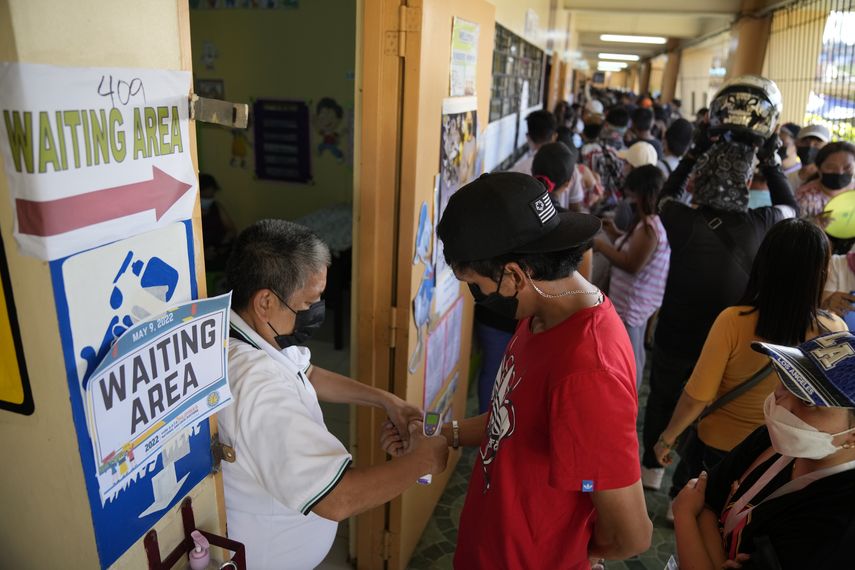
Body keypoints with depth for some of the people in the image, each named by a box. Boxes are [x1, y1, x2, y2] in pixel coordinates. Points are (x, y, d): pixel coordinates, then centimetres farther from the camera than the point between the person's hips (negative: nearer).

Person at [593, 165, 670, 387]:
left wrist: (601, 245, -19)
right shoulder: (653, 221, 7)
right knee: (634, 354, 23)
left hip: (631, 303, -11)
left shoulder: (649, 226, -24)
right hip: (639, 300, 11)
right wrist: (616, 235, 7)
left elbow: (632, 265, -26)